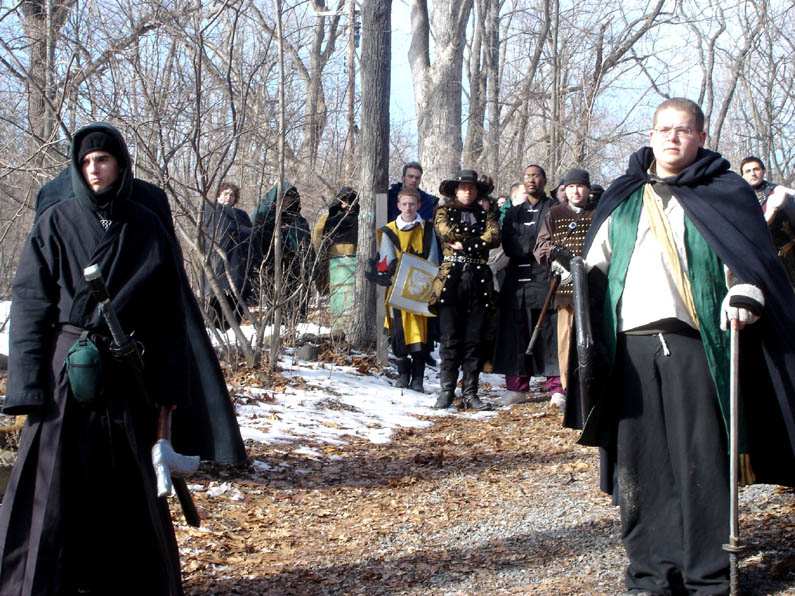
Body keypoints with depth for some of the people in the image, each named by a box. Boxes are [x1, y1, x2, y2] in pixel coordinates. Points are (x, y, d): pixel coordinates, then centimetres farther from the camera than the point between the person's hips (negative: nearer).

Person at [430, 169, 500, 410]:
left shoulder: (485, 213, 17)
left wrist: (464, 242, -9)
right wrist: (477, 239, -3)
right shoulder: (444, 211, 12)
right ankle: (446, 390, 0)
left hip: (478, 281, 2)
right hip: (450, 279, -2)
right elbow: (446, 231, -8)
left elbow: (494, 236, -2)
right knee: (450, 339, -3)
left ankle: (470, 392, 5)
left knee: (474, 340, 2)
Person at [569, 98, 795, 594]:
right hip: (632, 345, 3)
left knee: (700, 462, -5)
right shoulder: (623, 198, 18)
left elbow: (750, 255, 1)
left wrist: (745, 294, -19)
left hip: (693, 343, -3)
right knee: (639, 464, 2)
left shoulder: (722, 194, 9)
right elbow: (596, 262, 22)